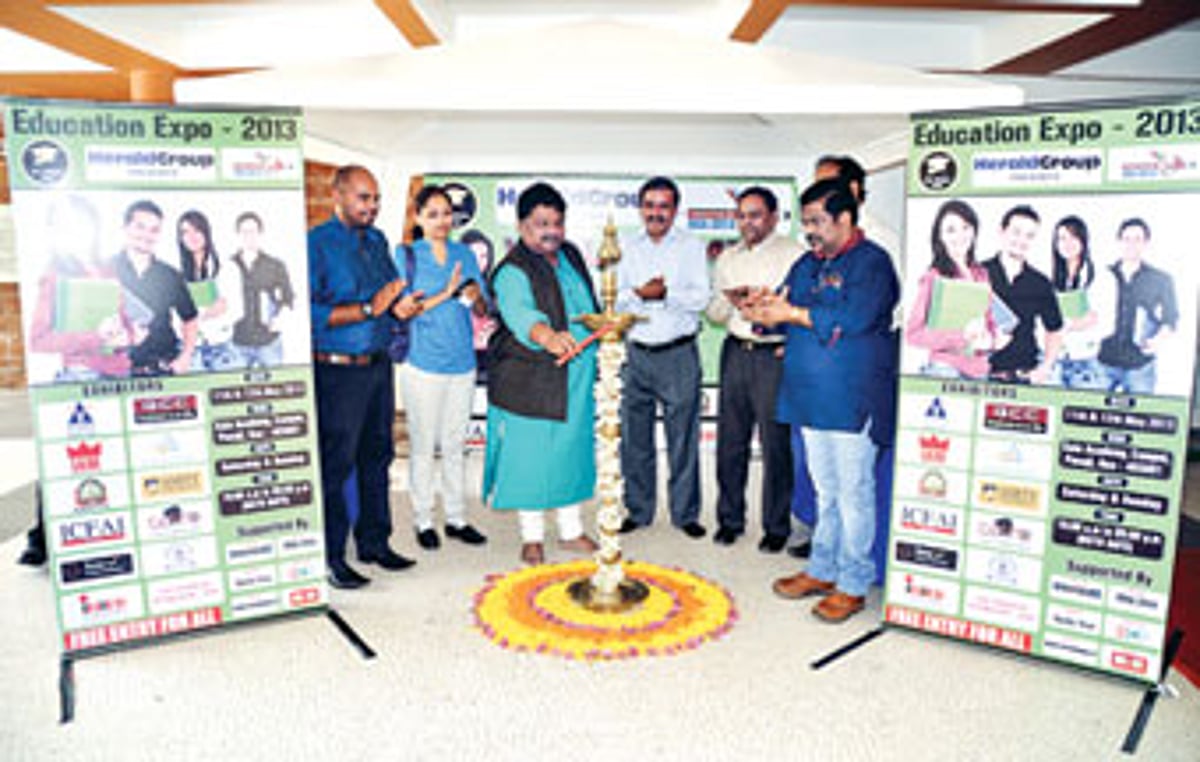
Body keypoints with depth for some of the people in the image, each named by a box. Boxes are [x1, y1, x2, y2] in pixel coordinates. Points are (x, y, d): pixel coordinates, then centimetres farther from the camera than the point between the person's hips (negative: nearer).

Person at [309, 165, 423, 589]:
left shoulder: (377, 241, 14)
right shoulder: (316, 244, -9)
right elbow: (310, 313, -17)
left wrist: (401, 307, -4)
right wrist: (369, 309, -19)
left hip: (378, 364, 7)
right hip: (338, 371, -7)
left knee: (377, 456, 13)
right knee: (336, 464, -1)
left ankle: (374, 543, 26)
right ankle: (330, 557, 11)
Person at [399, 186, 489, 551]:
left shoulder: (464, 254, 9)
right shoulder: (406, 255, -2)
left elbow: (484, 308, 9)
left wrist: (476, 296, -13)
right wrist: (445, 294, -17)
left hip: (462, 361, 4)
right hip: (423, 364, -4)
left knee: (455, 444, 12)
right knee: (422, 446, 5)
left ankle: (456, 518, 23)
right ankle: (423, 520, 18)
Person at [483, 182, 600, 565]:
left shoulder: (571, 255, 9)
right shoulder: (512, 272, -15)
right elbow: (520, 313, -35)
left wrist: (598, 353, 22)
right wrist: (548, 336, -54)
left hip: (575, 381, 7)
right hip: (530, 384, -6)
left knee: (572, 451, 14)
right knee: (530, 458, 2)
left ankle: (571, 530, 30)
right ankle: (532, 537, 19)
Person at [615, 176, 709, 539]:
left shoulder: (691, 246, 4)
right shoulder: (629, 249, 12)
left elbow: (700, 298, -5)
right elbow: (616, 299, 4)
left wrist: (665, 293, -17)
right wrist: (638, 293, -14)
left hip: (678, 354, -3)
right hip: (637, 354, 3)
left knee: (683, 437, 2)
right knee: (634, 437, 7)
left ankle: (685, 513, 14)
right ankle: (638, 510, 20)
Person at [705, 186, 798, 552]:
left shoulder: (793, 255, -1)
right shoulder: (728, 258, 18)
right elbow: (714, 313, 18)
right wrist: (730, 299, -3)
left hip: (774, 355, -5)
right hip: (735, 353, 5)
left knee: (775, 444, -2)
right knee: (730, 440, 8)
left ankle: (776, 526, 11)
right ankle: (730, 519, 21)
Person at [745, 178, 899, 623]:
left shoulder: (871, 262, -8)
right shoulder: (807, 264, 17)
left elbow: (852, 318, -23)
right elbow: (785, 311, 16)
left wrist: (793, 313, -20)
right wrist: (764, 312, -7)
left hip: (852, 402, -7)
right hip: (811, 398, 7)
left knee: (853, 492, 0)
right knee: (825, 490, 16)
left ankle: (853, 584, 11)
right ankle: (822, 570, 27)